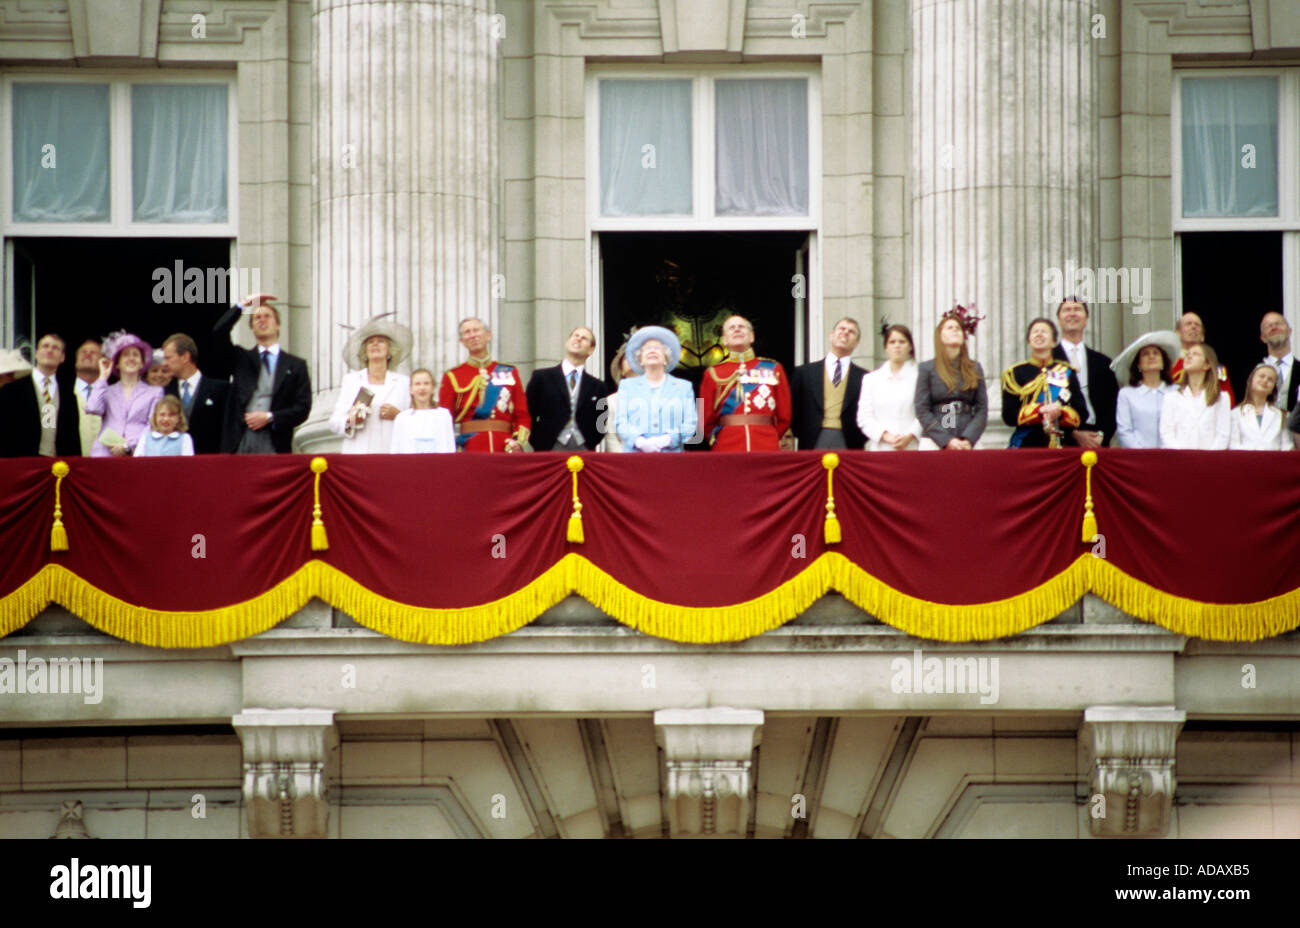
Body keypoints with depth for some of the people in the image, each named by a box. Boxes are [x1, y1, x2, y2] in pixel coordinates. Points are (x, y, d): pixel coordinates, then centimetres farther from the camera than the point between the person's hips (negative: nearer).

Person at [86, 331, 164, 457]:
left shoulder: (155, 392, 16)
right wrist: (103, 377, 13)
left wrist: (128, 446, -7)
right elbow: (93, 408, 2)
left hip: (137, 453, -1)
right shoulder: (108, 391, 23)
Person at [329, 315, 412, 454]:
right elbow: (334, 422, 10)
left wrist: (398, 415, -9)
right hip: (357, 454, 0)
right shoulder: (350, 380, 15)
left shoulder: (404, 382, 13)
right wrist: (350, 421, -9)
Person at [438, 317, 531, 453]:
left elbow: (523, 416, 9)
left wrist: (518, 441, -8)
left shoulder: (509, 373, 13)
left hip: (506, 448, 1)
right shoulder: (453, 377, 8)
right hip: (469, 450, -1)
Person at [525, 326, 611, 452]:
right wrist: (538, 444, 0)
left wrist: (591, 443, 3)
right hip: (550, 449, -1)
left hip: (583, 450, 2)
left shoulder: (598, 387, 14)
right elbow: (528, 415, 8)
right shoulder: (541, 377, 9)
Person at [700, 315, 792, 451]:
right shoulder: (713, 374, 10)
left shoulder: (774, 369, 12)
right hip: (727, 450, -1)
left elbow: (784, 417, 12)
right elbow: (706, 421, 11)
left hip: (768, 450, 1)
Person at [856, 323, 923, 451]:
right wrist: (886, 436, -7)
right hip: (880, 448, 2)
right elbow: (864, 418, 7)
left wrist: (910, 436, -15)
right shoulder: (871, 379, 15)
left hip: (912, 447, -2)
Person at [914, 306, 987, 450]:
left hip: (968, 444, 2)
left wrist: (968, 439, -9)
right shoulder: (926, 369, 7)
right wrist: (947, 440, -11)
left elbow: (982, 409, 7)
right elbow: (922, 411, 0)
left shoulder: (975, 369, 13)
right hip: (936, 443, -2)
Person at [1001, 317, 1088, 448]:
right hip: (1026, 446, -2)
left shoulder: (1067, 372, 13)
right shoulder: (1015, 373, 7)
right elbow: (1008, 416, -2)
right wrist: (1040, 410, -14)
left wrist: (1061, 413, -12)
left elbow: (1082, 414, 8)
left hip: (1062, 446, 2)